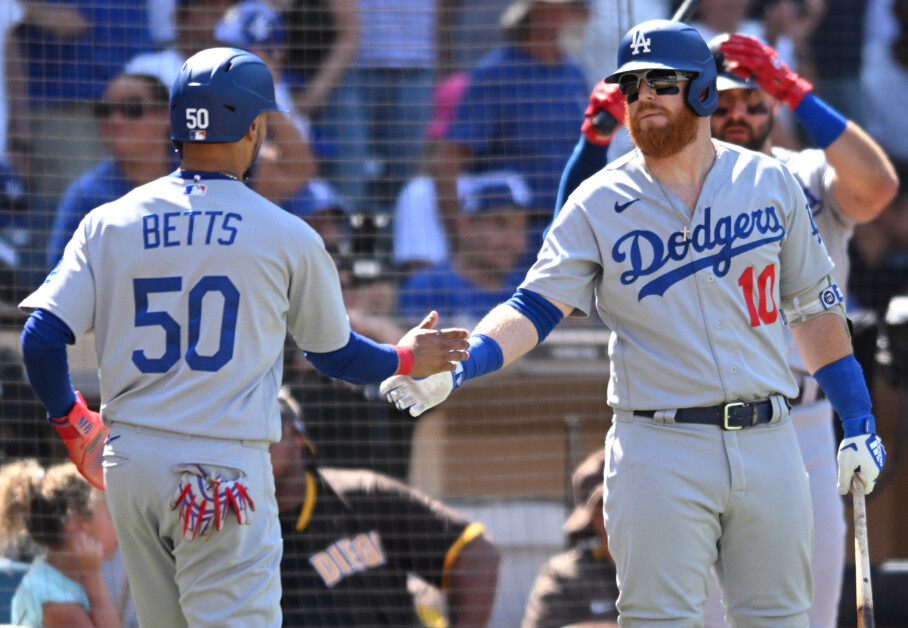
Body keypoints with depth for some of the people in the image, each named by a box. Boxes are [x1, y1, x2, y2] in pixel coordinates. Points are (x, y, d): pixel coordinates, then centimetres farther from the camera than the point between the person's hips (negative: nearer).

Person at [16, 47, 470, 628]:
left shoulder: (108, 225, 5)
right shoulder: (286, 236, -1)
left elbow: (42, 339, -1)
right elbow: (333, 352, 12)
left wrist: (71, 422, 17)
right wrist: (404, 360, 33)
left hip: (128, 466, 4)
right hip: (225, 467, -4)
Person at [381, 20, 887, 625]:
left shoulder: (770, 183, 6)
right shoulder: (598, 203, 0)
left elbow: (814, 305, 13)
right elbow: (535, 308, -8)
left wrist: (859, 422, 9)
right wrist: (456, 368, -26)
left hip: (767, 440, 2)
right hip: (659, 453, -2)